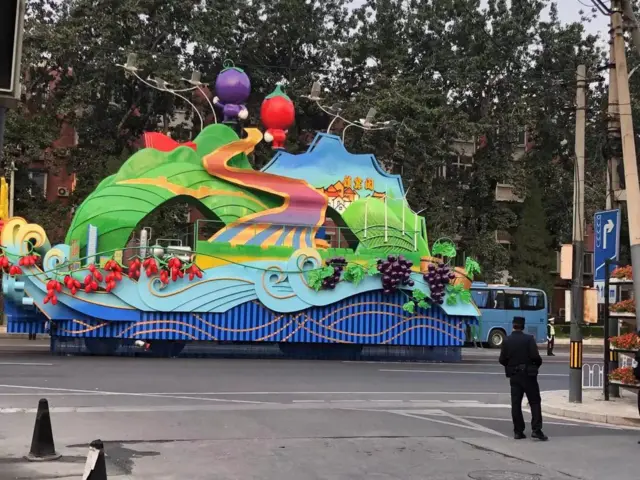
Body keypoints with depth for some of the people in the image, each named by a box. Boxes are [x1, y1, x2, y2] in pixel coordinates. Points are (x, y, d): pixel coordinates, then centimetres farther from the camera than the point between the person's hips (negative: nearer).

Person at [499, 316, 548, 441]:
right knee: (535, 402, 3)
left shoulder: (506, 341, 0)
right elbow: (535, 356, -15)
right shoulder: (529, 339, -9)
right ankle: (536, 429, -6)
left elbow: (502, 360, 0)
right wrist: (538, 363, 6)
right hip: (528, 374, -3)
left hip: (514, 376, 3)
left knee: (516, 404, 7)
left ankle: (518, 431, 7)